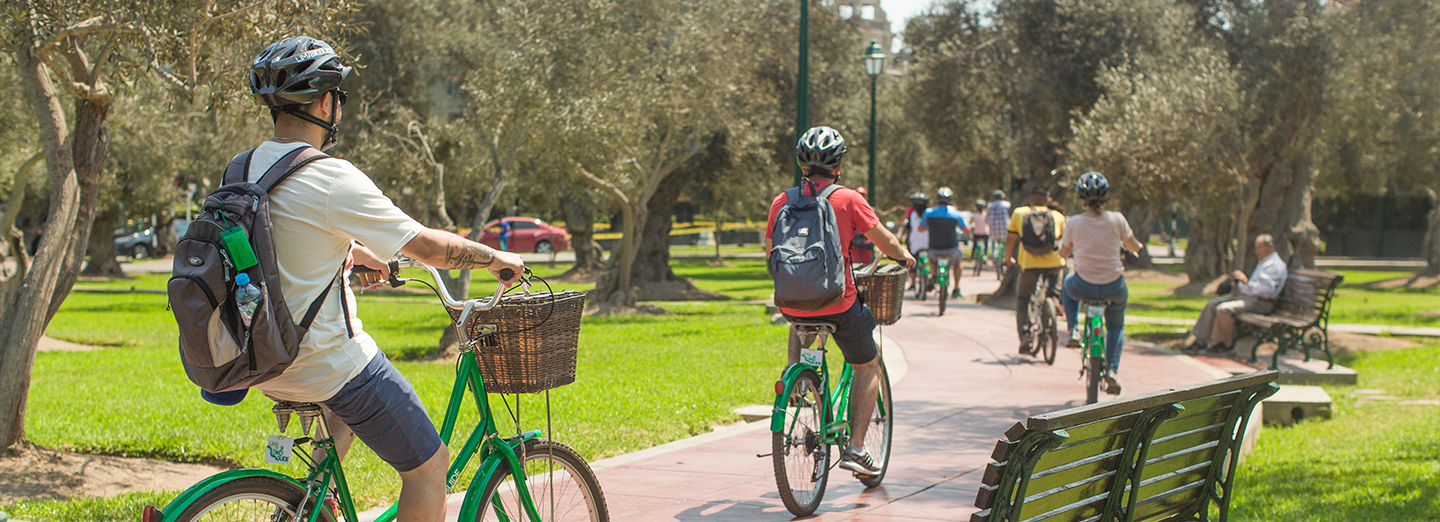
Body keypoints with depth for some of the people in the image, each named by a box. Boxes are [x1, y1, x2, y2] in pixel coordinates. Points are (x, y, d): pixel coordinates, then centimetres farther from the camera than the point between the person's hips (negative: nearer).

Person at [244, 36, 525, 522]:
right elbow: (427, 246, -14)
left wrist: (358, 254, 36)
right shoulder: (331, 179, -20)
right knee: (429, 467, 5)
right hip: (328, 362, -8)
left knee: (350, 407, 38)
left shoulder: (242, 169, 4)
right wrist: (496, 257, 2)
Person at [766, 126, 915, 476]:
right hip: (837, 305, -4)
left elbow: (770, 249, 16)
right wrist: (904, 257, 21)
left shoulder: (782, 202, 2)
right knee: (868, 367, 18)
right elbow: (884, 241, -1)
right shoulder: (848, 200, -8)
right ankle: (856, 448, 10)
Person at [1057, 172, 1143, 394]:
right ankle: (1112, 370, 13)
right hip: (1114, 287, 1)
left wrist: (1064, 240, 29)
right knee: (1116, 326, 29)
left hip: (1084, 286, 0)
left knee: (1067, 285, 38)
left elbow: (1063, 253, 8)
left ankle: (1073, 330, 22)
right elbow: (1134, 247, 6)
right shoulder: (1116, 219, -8)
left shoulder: (1073, 222, -7)